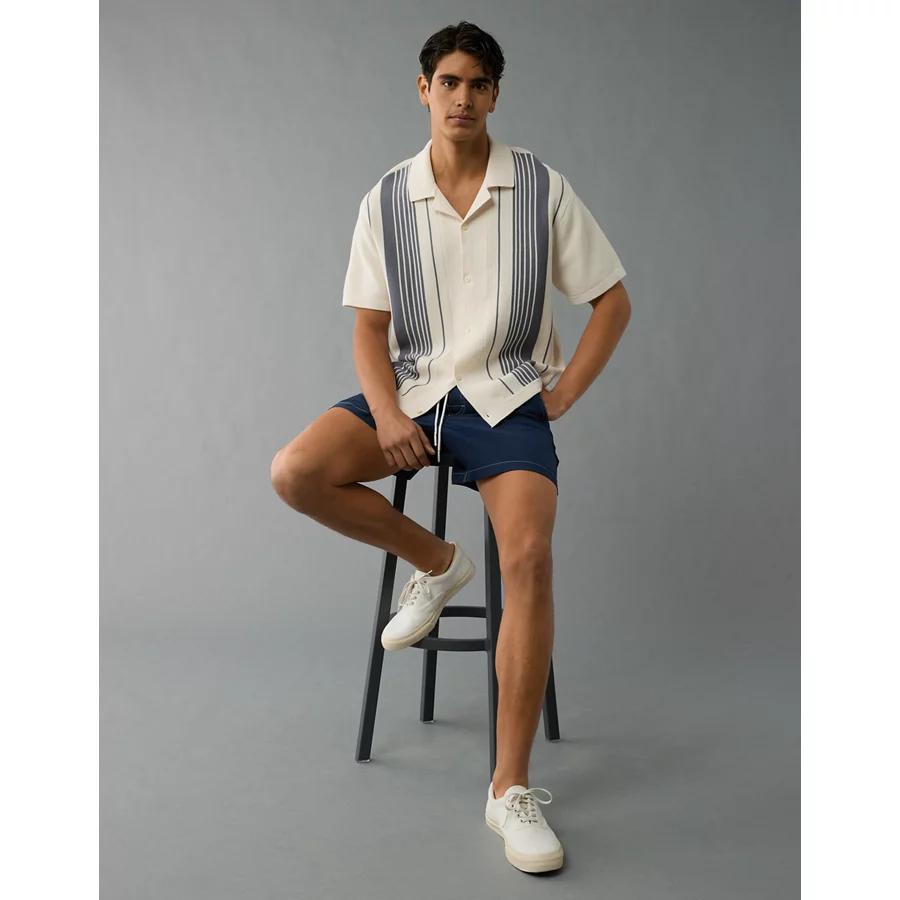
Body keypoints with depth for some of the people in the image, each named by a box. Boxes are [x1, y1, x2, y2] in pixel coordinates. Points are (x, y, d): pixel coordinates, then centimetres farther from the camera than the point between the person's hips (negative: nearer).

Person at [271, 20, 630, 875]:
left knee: (529, 555, -27)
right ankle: (434, 561, 4)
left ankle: (512, 788, -15)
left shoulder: (542, 188, 1)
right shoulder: (386, 200, 5)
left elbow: (613, 300, 6)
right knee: (295, 471, -23)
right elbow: (369, 327, 4)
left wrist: (565, 393, -4)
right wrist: (388, 417, -14)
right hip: (413, 387, 3)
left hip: (506, 396, -2)